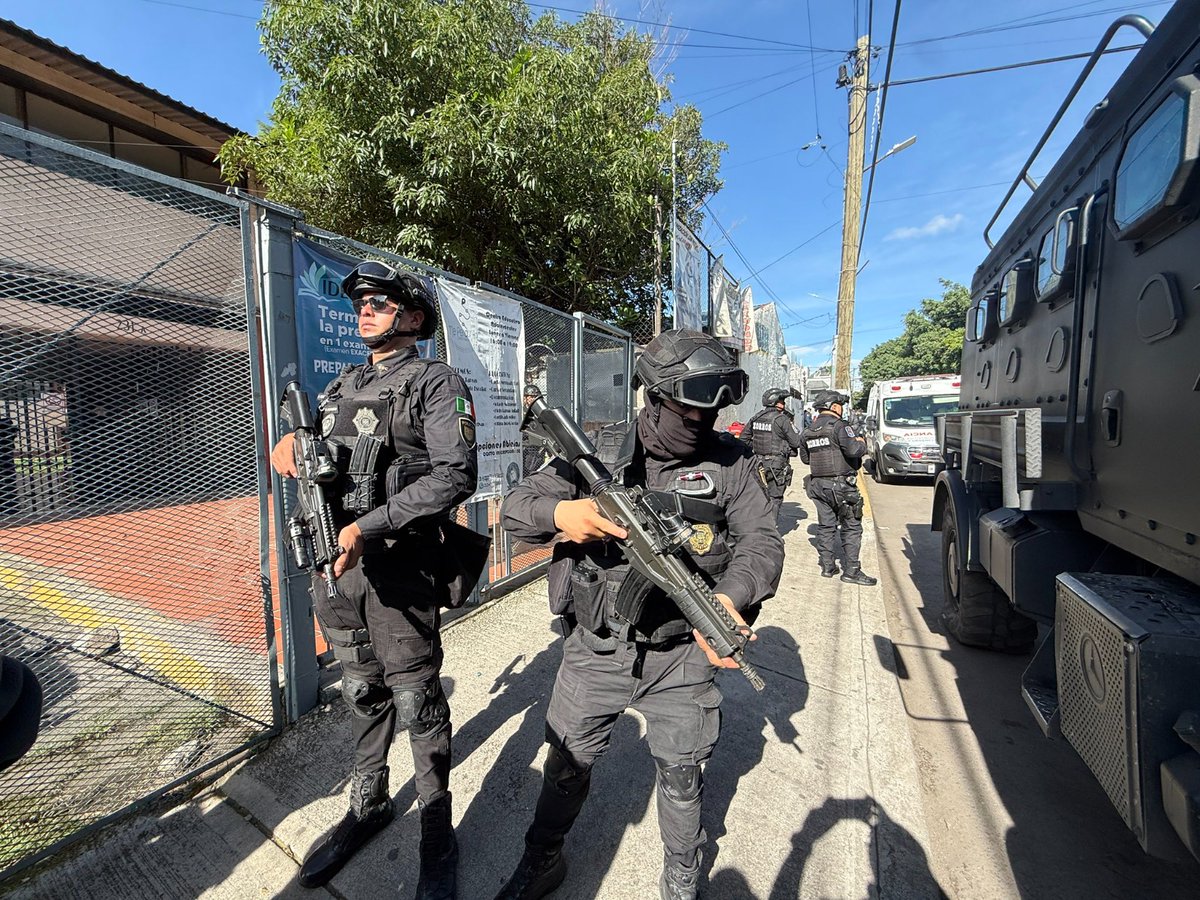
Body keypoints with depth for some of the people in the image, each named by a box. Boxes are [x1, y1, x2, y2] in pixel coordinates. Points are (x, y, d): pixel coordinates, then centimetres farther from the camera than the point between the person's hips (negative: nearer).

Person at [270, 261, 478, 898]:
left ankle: (437, 835, 26)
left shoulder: (436, 383, -6)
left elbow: (456, 475, -18)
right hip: (335, 562, 7)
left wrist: (370, 526, -24)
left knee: (416, 702, 5)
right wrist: (289, 443, 1)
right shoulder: (341, 385, 16)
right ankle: (367, 806, 42)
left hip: (400, 569, -6)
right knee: (362, 692, 21)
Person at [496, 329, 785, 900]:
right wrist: (559, 513, -29)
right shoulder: (597, 454, -7)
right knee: (567, 761, 18)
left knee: (682, 772, 20)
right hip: (596, 651, 0)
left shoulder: (730, 462, -5)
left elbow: (762, 542, -8)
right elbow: (514, 507, -5)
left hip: (679, 658, 1)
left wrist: (729, 597, -29)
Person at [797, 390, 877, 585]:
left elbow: (804, 458, 16)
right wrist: (861, 443, -2)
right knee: (851, 527, 3)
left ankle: (827, 565, 18)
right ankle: (852, 570, 5)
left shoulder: (807, 432, 9)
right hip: (841, 485, -6)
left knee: (825, 525, 13)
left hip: (818, 484, 6)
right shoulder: (838, 426, -13)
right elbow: (854, 450, -23)